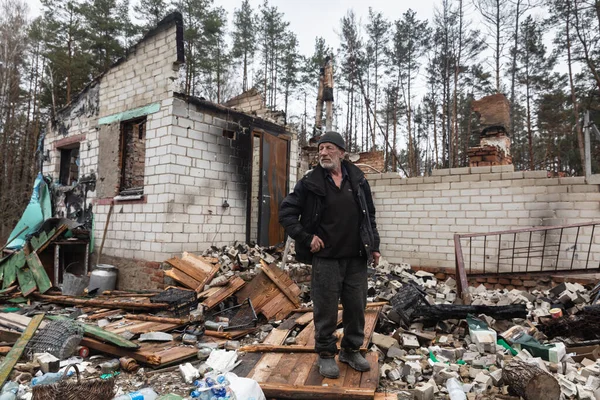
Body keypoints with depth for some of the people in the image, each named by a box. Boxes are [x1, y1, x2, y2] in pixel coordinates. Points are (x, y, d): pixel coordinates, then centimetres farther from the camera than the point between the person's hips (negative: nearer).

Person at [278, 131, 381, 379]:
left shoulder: (358, 180, 6)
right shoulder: (310, 182, -4)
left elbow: (370, 215, 14)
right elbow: (286, 212, -2)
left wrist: (374, 245, 11)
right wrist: (306, 238, -9)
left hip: (356, 257, 3)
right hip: (326, 258, -3)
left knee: (357, 307, 12)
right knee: (326, 309, 5)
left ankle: (351, 350, 32)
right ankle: (326, 354, 24)